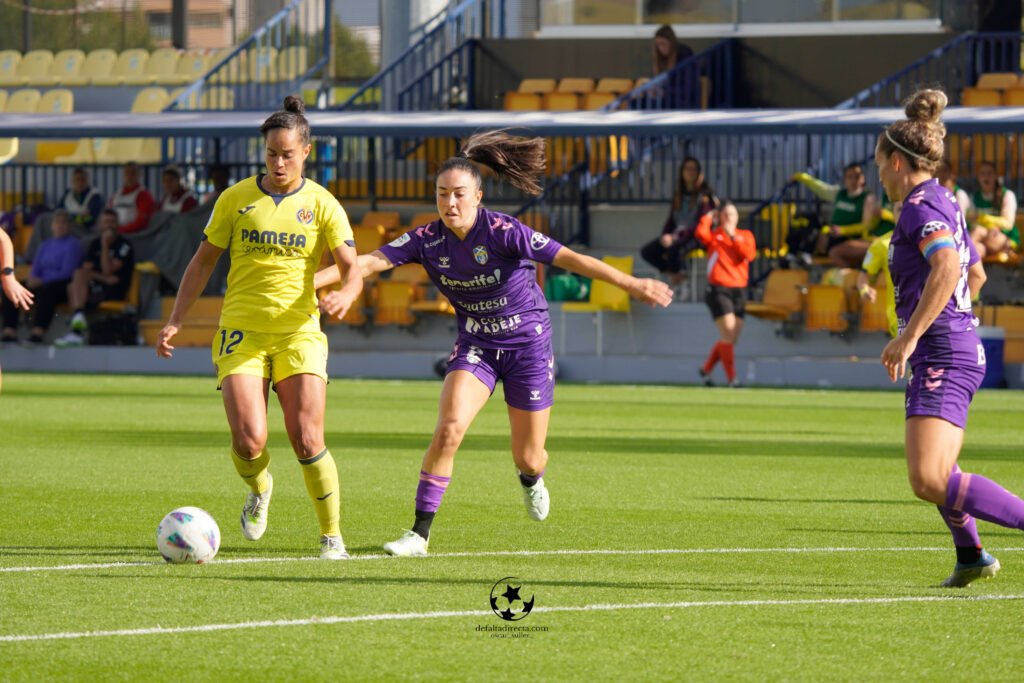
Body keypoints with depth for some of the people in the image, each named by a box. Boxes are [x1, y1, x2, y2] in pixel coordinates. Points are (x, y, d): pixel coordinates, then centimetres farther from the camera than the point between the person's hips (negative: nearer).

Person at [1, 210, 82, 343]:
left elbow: (67, 272, -10)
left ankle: (37, 335, -54)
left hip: (63, 286, -7)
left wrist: (41, 281, -19)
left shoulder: (72, 244, 1)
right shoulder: (46, 245, 22)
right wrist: (32, 279, -9)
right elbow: (36, 269, 16)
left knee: (45, 291, -41)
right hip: (41, 284, 7)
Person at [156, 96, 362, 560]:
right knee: (249, 443, -14)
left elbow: (351, 268, -5)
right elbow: (203, 262, 12)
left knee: (308, 442, -11)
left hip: (298, 331, 0)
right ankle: (259, 489, 22)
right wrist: (175, 321, 5)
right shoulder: (235, 200, 4)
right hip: (241, 332, 0)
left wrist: (346, 295, -28)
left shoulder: (322, 205, 2)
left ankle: (332, 536, 7)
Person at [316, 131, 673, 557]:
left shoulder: (503, 232, -24)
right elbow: (372, 261, -17)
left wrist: (632, 284, -35)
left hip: (527, 343, -2)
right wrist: (308, 280, -31)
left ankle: (531, 480, 47)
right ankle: (419, 534, -15)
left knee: (528, 459, 6)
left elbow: (569, 259, -28)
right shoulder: (427, 240, -12)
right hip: (476, 345, 2)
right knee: (448, 429, -22)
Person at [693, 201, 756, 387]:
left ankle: (706, 369, 25)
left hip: (739, 290, 5)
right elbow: (701, 233, -20)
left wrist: (733, 236, -12)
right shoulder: (713, 236, 2)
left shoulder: (745, 235, 11)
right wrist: (708, 217, -4)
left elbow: (750, 255, -7)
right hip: (719, 290, -5)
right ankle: (732, 378, -11)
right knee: (728, 335, -14)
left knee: (732, 337, 7)